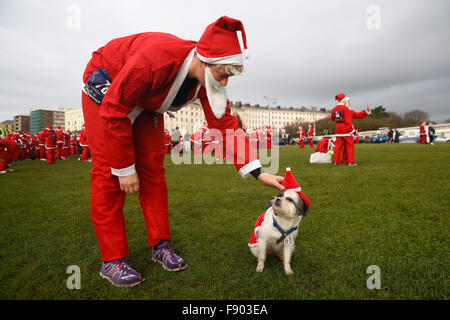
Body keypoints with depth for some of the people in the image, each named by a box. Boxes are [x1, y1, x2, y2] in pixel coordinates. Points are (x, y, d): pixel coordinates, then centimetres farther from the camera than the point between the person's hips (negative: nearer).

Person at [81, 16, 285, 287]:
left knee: (153, 168, -1)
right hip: (106, 88, -5)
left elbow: (226, 125, -17)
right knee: (108, 173, -13)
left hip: (146, 101, 6)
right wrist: (125, 169, -26)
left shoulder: (208, 79, -19)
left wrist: (259, 173, -23)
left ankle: (161, 245, 8)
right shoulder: (157, 59, -39)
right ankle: (112, 260, -4)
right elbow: (113, 110, -32)